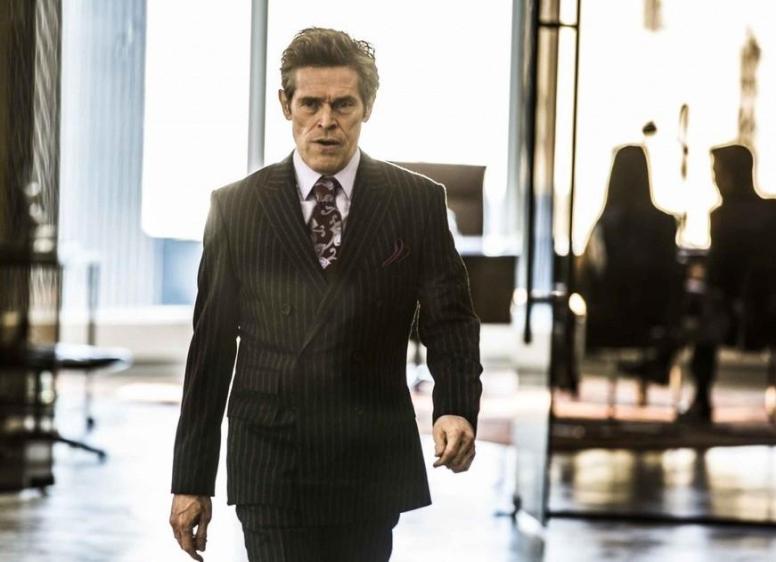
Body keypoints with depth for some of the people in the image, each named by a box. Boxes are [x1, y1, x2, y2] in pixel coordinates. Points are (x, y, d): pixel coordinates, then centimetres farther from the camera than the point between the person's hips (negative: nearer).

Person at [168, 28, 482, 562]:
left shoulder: (418, 203, 3)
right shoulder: (236, 207, 4)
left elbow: (450, 322, 3)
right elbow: (211, 347, 5)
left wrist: (456, 408, -18)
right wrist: (192, 481, 4)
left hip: (370, 468, 1)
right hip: (270, 469, -1)